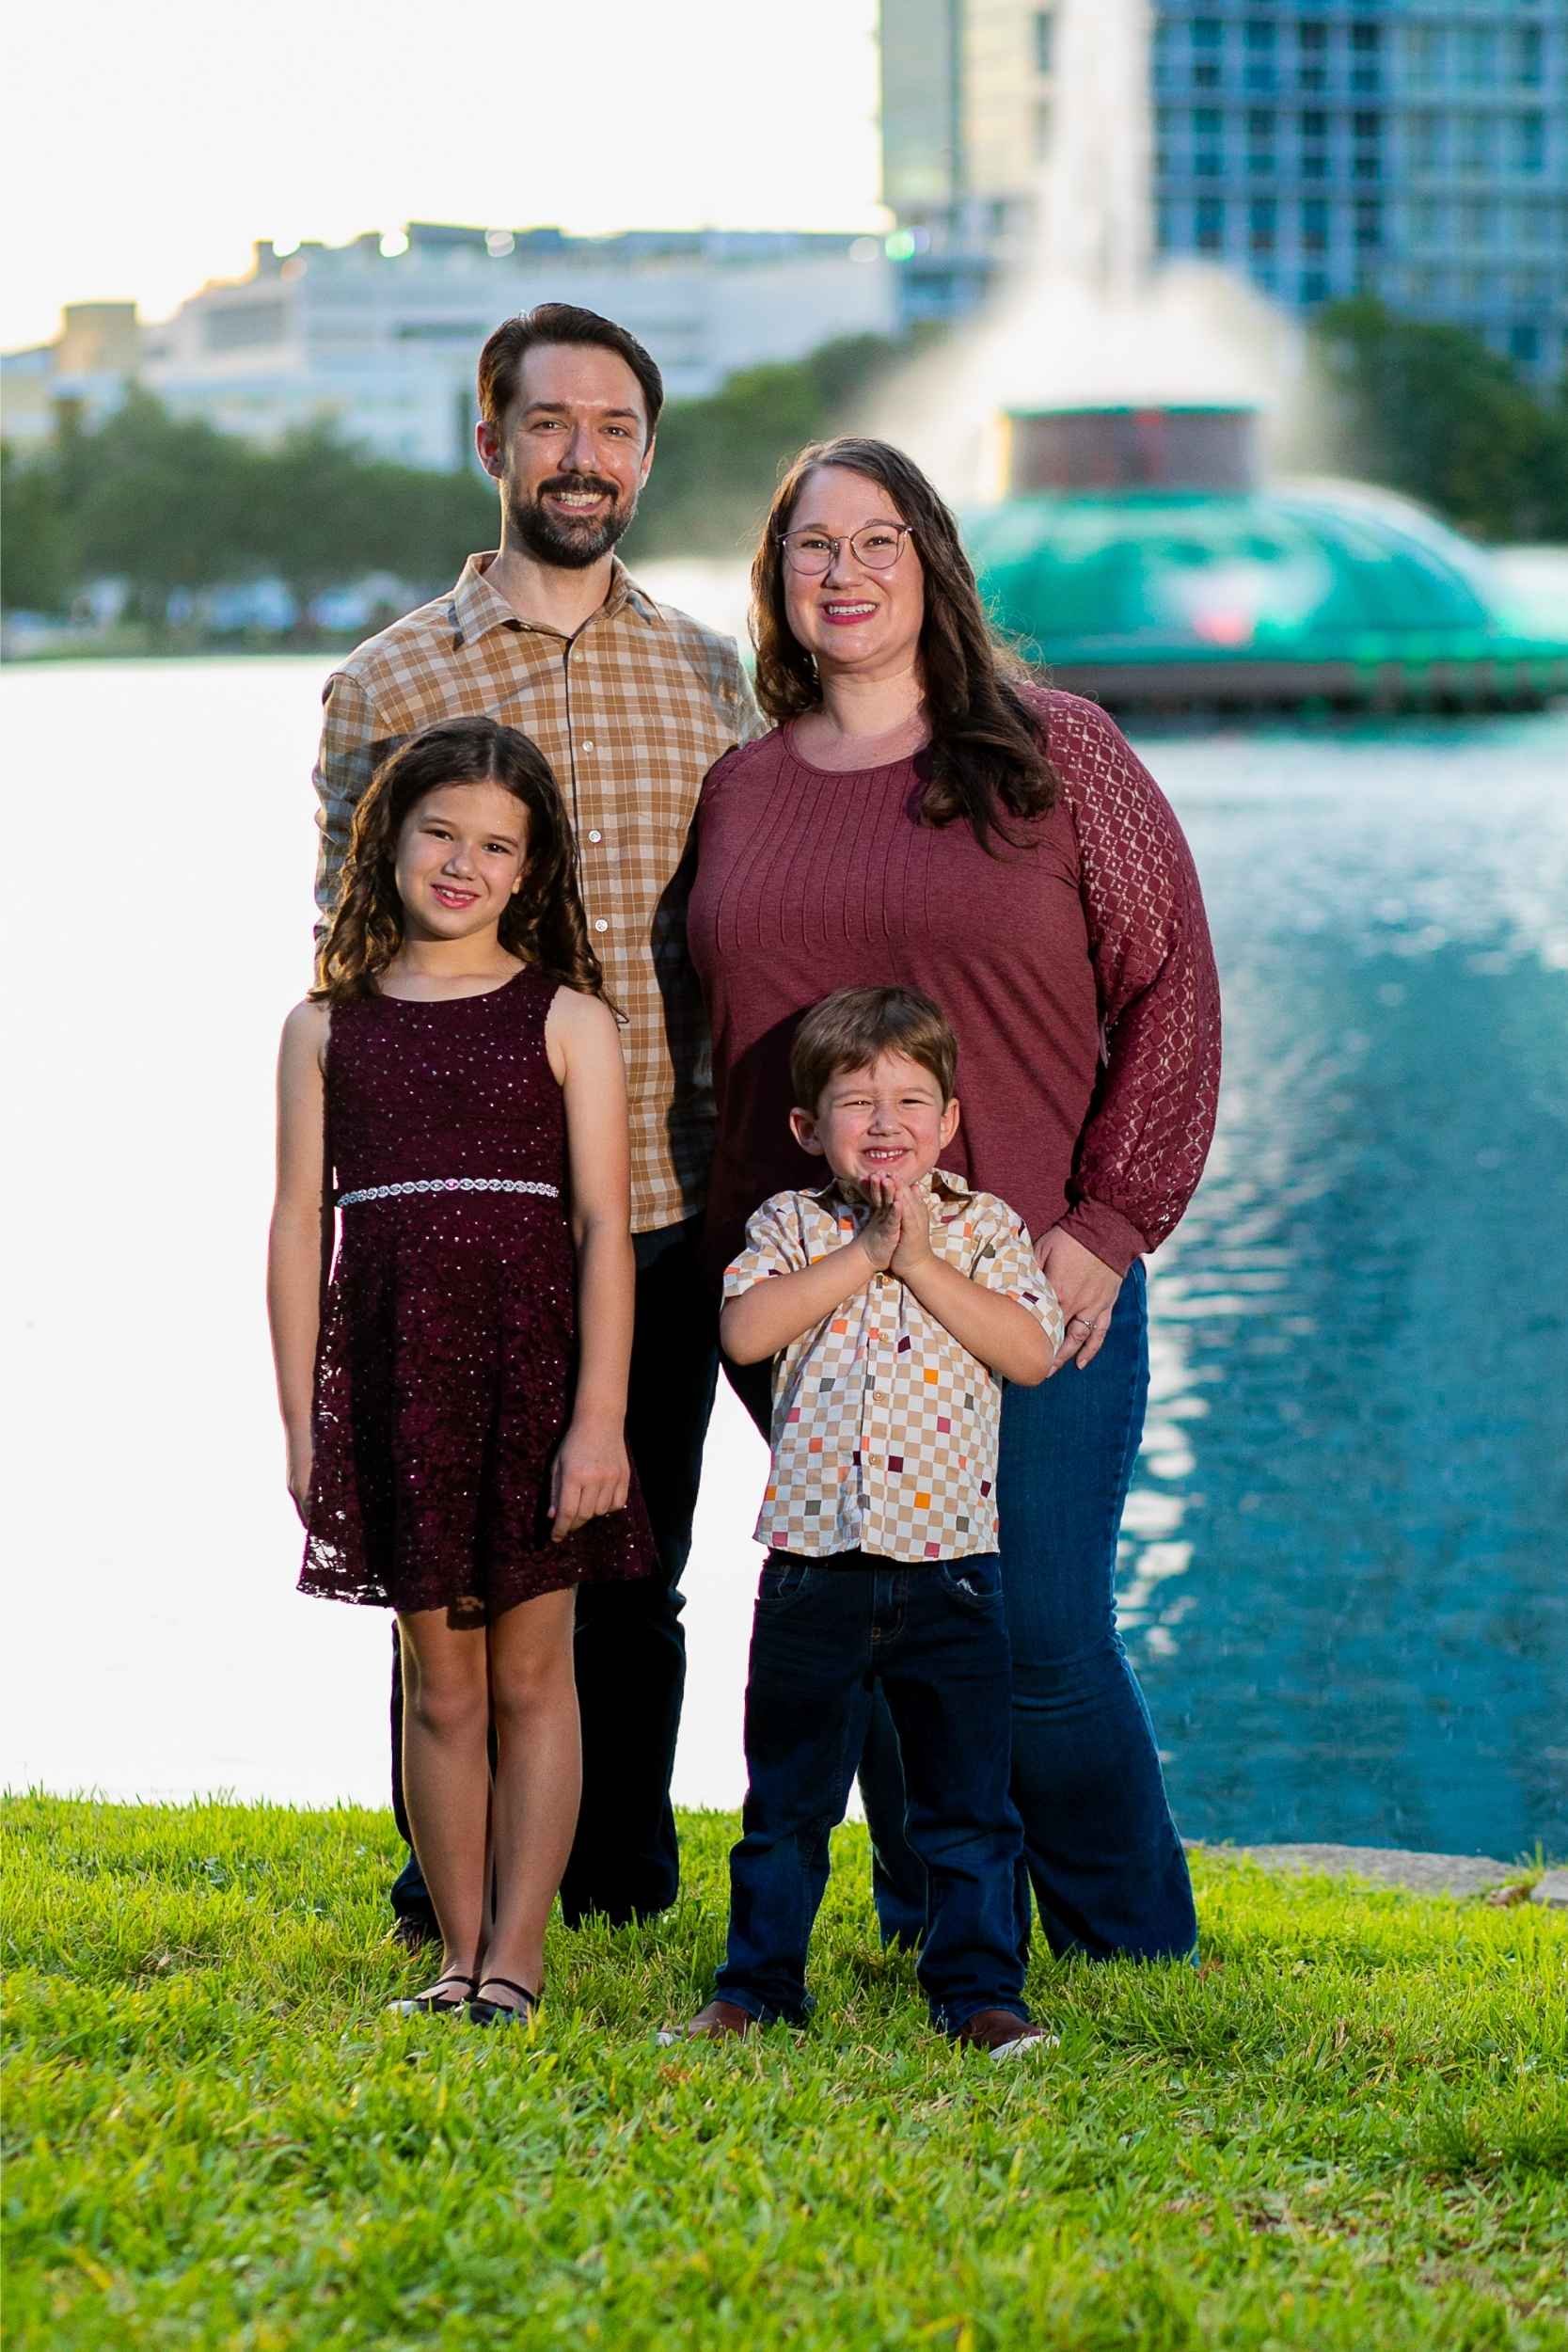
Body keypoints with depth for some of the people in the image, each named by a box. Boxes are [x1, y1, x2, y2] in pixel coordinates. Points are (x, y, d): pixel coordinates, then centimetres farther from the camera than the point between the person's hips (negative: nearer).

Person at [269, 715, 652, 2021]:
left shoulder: (566, 1020, 2)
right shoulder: (328, 1028, 7)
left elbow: (605, 1224, -4)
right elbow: (297, 1230, 6)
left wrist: (600, 1415, -11)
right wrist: (301, 1423, 1)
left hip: (534, 1361, -1)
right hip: (393, 1366, 1)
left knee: (531, 1671, 3)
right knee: (440, 1680, 7)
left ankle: (519, 1952, 9)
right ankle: (459, 1953, 15)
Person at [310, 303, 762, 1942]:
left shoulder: (708, 677, 10)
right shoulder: (388, 685, 1)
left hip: (666, 1208, 3)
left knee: (636, 1575, 10)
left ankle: (623, 1890, 22)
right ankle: (449, 1903, 17)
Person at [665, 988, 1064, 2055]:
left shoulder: (984, 1227, 3)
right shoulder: (791, 1225, 4)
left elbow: (1031, 1351, -11)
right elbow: (747, 1328, -14)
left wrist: (921, 1260, -13)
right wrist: (863, 1252, -14)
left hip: (949, 1565, 0)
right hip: (815, 1564, 0)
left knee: (968, 1801, 5)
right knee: (787, 1797, 10)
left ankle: (979, 1988, 14)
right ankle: (759, 1985, 20)